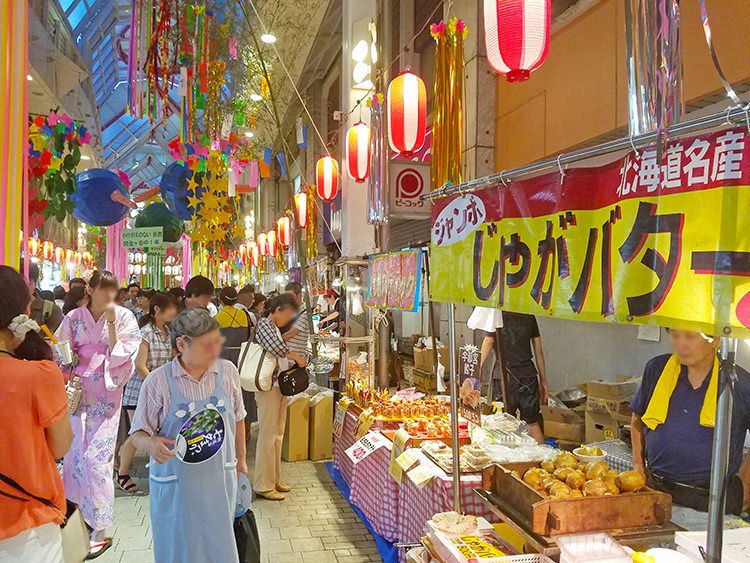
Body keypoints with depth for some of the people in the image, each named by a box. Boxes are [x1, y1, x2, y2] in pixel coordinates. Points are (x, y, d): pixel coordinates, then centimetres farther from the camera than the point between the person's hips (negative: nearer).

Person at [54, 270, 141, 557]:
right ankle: (76, 509, 33)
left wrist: (111, 322, -17)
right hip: (78, 390, 3)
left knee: (96, 456, -5)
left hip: (107, 392, -3)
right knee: (75, 450, 9)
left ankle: (101, 529, 5)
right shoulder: (74, 318, 3)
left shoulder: (124, 317, -3)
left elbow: (121, 356, -10)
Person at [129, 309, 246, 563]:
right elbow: (138, 432, -4)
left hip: (220, 478, 3)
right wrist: (151, 443, -26)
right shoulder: (158, 381, -13)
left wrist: (241, 458, 18)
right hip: (175, 483, -2)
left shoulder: (227, 371, -4)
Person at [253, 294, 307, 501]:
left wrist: (296, 362, 7)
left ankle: (274, 479, 26)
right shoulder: (263, 324, -12)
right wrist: (297, 357, -17)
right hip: (268, 387, -10)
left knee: (278, 433, 15)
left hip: (279, 386, 10)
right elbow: (276, 347, -29)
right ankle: (263, 485, 6)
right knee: (268, 435, -3)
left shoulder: (275, 328, 18)